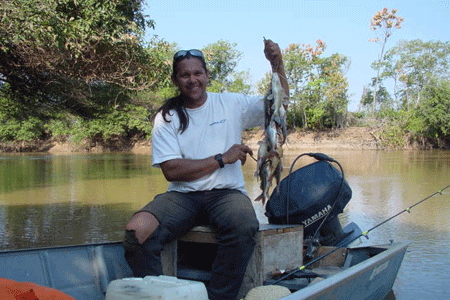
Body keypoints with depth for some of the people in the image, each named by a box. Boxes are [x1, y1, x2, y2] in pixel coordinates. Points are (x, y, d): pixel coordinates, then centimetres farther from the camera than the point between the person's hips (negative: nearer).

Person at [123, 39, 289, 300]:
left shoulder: (231, 104, 9)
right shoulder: (167, 118, 6)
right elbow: (171, 170, -5)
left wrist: (277, 64, -9)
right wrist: (222, 159, -8)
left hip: (226, 193, 0)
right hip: (182, 195, 0)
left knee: (245, 226, -35)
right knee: (137, 230, -28)